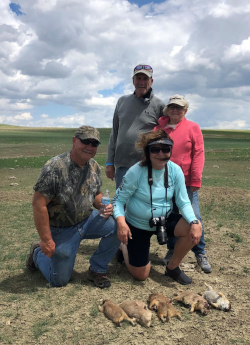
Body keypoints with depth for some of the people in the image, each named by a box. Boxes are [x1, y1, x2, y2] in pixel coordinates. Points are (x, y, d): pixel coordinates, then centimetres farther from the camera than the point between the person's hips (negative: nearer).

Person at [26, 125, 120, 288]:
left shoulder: (94, 167, -4)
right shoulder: (55, 167, -24)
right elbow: (39, 204, -24)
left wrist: (103, 205, -14)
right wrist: (46, 240, -22)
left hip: (87, 220, 5)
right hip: (62, 229, -5)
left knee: (117, 227, -20)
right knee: (60, 280, 4)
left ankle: (97, 269, 3)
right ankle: (38, 253, 34)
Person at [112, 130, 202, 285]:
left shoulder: (175, 170, -12)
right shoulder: (136, 172, -23)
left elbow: (184, 202, -10)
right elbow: (119, 199, -19)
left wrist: (194, 222, -27)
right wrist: (121, 222, -36)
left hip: (164, 219, 4)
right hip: (137, 225, -3)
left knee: (195, 229, -22)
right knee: (140, 275, 3)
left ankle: (172, 267, 3)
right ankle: (124, 246, 35)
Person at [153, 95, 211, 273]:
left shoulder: (193, 127, 0)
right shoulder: (159, 128, 6)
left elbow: (198, 155, -4)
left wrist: (195, 180, -9)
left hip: (186, 182, -2)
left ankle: (201, 254, 16)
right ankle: (172, 251, 26)